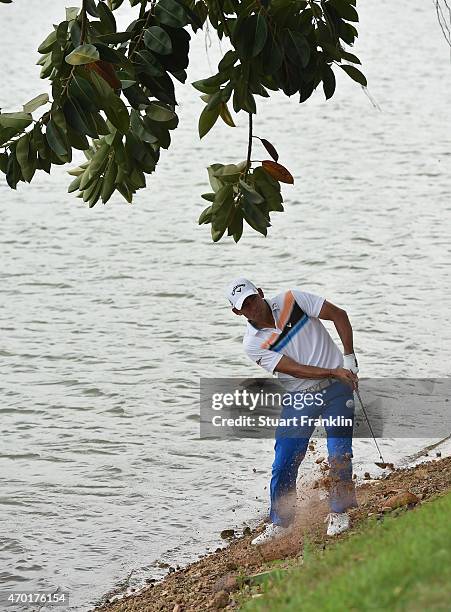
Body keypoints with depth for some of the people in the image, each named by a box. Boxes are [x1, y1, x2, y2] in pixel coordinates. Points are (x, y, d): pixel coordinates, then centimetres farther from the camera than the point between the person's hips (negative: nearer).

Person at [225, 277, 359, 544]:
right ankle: (279, 523, 13)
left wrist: (349, 358, -12)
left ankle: (339, 512, 5)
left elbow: (338, 315, -3)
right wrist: (334, 372, -25)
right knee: (283, 464, -1)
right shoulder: (253, 344, -9)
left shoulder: (292, 300, -7)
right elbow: (295, 369, -16)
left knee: (340, 454, -11)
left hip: (336, 387, -1)